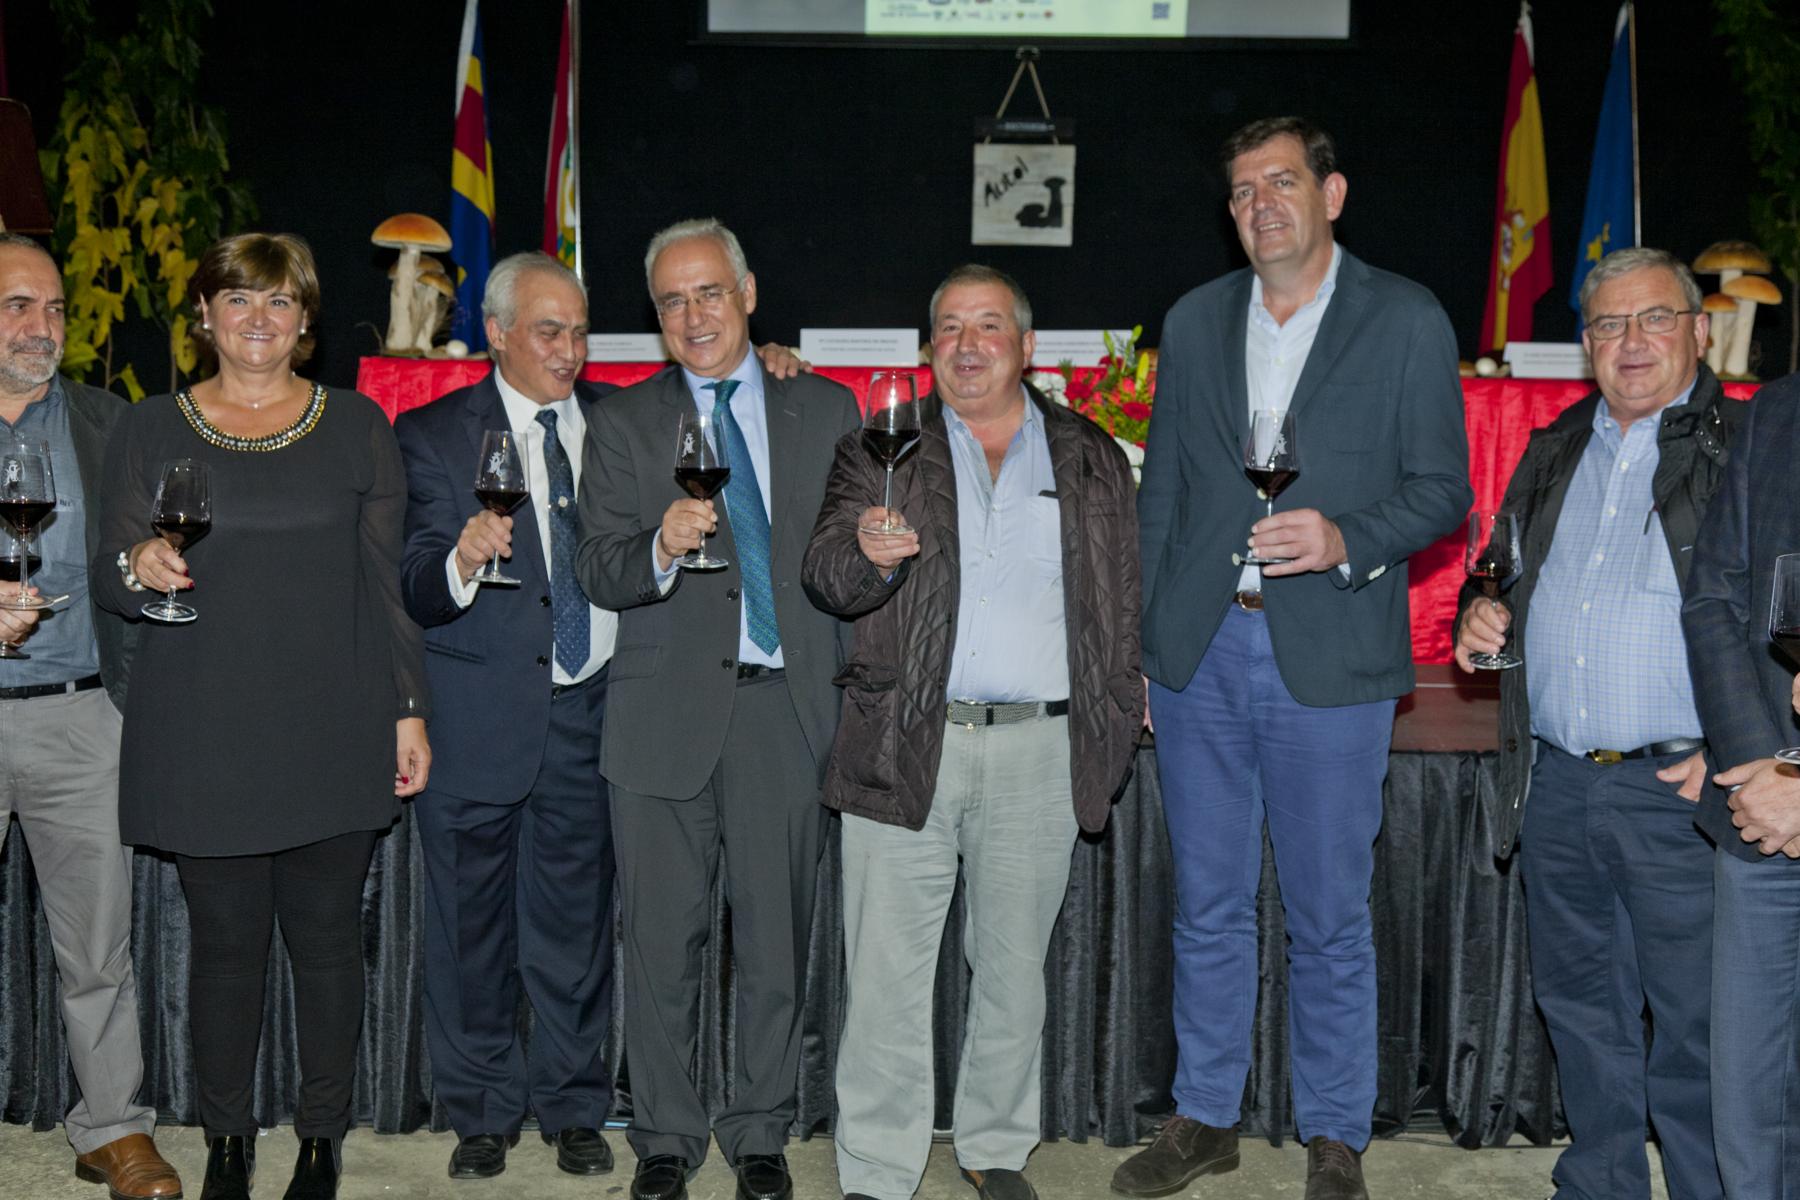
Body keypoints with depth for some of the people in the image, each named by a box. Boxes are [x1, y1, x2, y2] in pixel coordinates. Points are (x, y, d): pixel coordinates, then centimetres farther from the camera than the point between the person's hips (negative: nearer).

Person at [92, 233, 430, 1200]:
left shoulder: (357, 425, 8)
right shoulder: (150, 431, 8)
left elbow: (388, 577, 7)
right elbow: (108, 578, 7)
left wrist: (408, 709, 2)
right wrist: (140, 569, -17)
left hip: (333, 734, 0)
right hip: (202, 742, 0)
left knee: (326, 936, 5)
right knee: (224, 940, 6)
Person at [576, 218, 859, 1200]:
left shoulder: (826, 412, 10)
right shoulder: (623, 423, 7)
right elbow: (598, 574, -2)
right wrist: (660, 548, -23)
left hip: (790, 709, 1)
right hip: (666, 713, 0)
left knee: (775, 941, 7)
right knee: (660, 941, 6)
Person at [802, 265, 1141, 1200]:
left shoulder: (1092, 457, 11)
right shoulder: (881, 448, 6)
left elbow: (1129, 590, 15)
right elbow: (825, 578, -4)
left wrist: (1126, 699, 5)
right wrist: (869, 554, -25)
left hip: (1039, 751, 2)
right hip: (905, 746, -1)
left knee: (1014, 970, 13)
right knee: (886, 974, 1)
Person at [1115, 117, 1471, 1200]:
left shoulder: (1407, 321, 0)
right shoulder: (1196, 320, 12)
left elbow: (1442, 491, 0)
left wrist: (1346, 539, -19)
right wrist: (1136, 640, 10)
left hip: (1331, 660, -3)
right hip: (1199, 652, 4)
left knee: (1330, 918, 6)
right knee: (1208, 906, 13)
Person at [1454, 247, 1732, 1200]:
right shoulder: (1554, 452, 15)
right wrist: (1479, 615, 4)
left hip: (1679, 786, -6)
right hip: (1556, 782, 6)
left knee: (1695, 1024, 0)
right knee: (1580, 1009, 16)